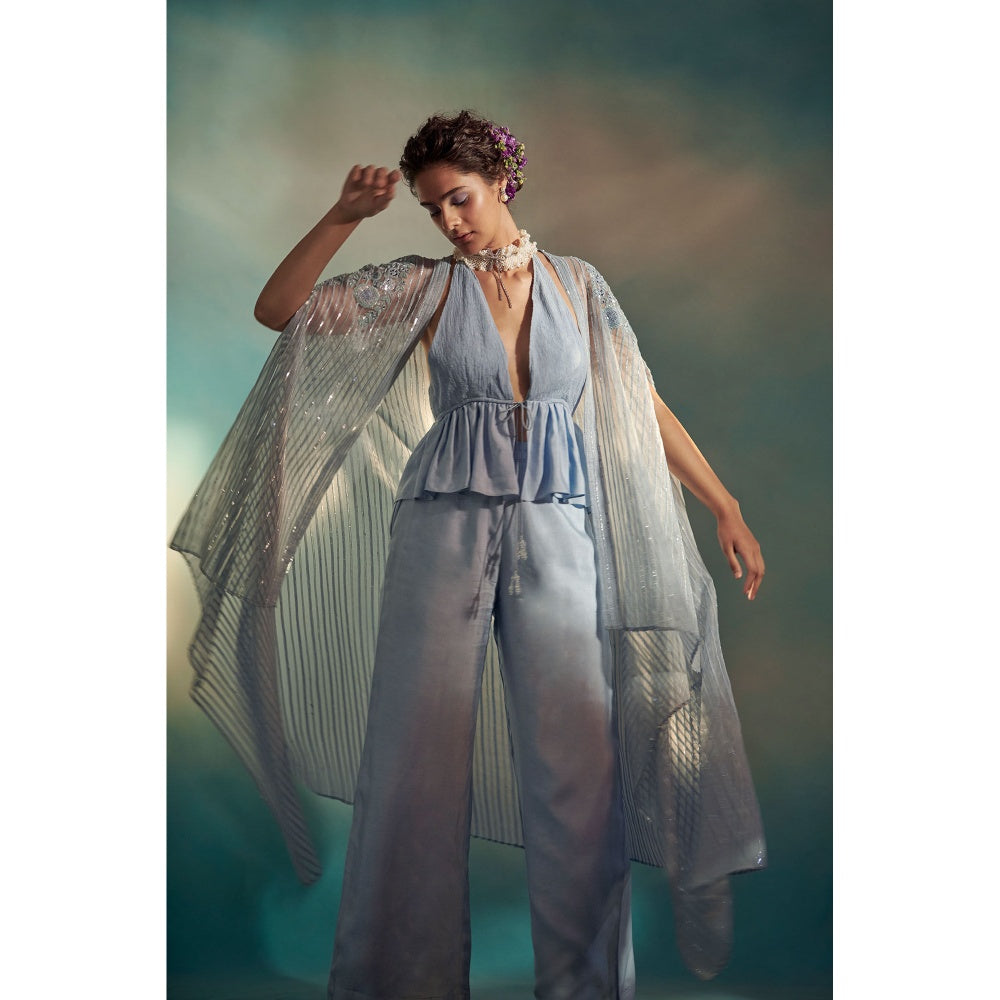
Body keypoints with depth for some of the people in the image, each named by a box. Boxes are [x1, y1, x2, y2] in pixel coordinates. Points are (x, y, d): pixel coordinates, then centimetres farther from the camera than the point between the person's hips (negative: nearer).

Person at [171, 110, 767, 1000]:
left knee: (578, 761, 0)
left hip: (557, 533, 1)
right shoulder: (426, 288, 6)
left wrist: (726, 507, 7)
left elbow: (643, 408, 10)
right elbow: (280, 309, 0)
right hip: (446, 526, -1)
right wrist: (346, 216, -9)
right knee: (420, 752, 1)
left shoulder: (578, 285, 10)